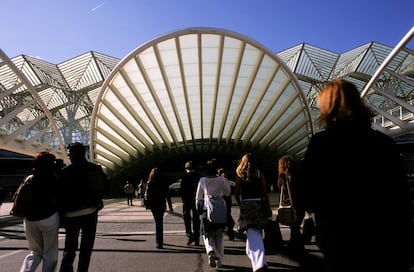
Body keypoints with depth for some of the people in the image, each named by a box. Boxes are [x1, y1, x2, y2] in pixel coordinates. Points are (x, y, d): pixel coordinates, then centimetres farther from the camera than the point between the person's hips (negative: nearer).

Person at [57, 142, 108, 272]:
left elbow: (61, 195, -7)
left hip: (71, 214, -2)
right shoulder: (96, 168, 1)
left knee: (69, 247, 11)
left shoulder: (65, 171, -8)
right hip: (90, 212, 2)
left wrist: (62, 214, 1)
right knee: (86, 247, 11)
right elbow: (104, 187, 6)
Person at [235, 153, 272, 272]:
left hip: (246, 204, -2)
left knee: (252, 233, -5)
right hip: (259, 203, 2)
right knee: (257, 232, 18)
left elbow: (236, 192, 1)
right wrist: (268, 207, 9)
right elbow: (265, 192, 3)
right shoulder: (259, 173, 5)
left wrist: (239, 204, 16)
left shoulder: (239, 174, 3)